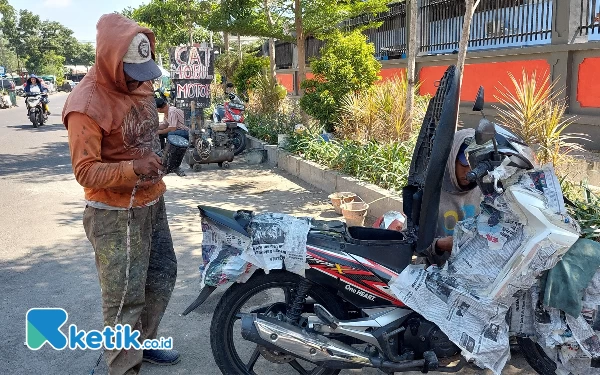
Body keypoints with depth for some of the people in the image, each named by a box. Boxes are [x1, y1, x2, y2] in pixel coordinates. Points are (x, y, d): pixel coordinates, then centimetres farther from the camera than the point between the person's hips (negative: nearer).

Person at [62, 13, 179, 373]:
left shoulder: (139, 82, 2)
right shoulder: (87, 104, -23)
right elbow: (85, 171, -24)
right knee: (125, 297, -2)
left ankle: (143, 343, 42)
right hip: (116, 214, -9)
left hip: (153, 201, 9)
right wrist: (132, 169, -39)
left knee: (163, 275, 21)